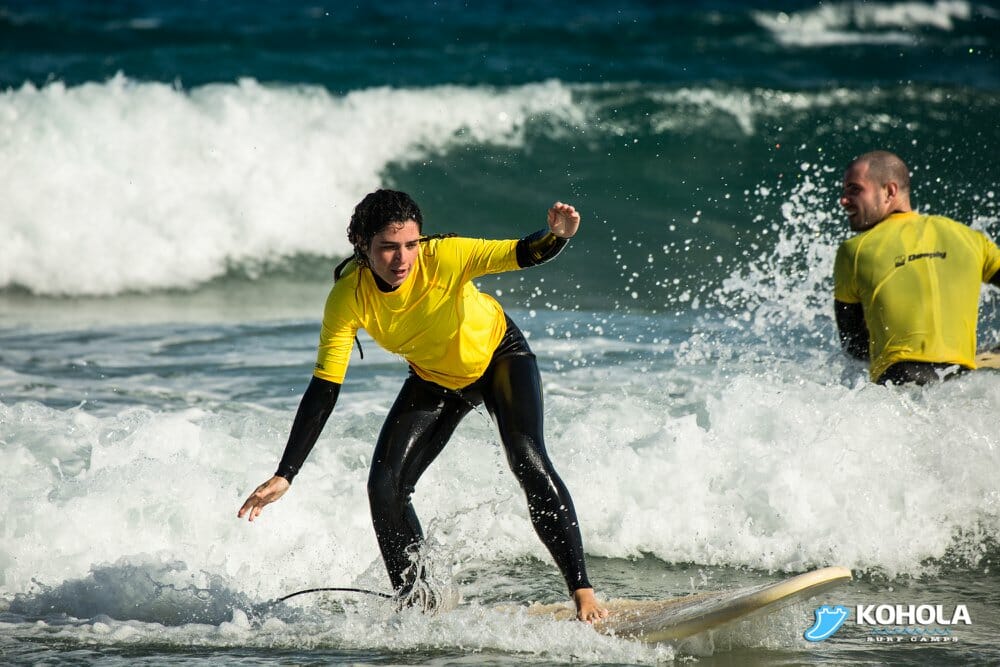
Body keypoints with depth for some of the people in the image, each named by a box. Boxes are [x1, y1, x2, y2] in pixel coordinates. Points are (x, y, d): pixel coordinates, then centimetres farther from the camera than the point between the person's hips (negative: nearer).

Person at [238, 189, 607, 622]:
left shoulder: (445, 257, -35)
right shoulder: (348, 299, -27)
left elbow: (522, 255, -39)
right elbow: (323, 391, -24)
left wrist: (556, 235, -64)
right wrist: (284, 476, -27)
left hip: (499, 356, -3)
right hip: (435, 380, 3)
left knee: (529, 462, -24)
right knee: (385, 486, -9)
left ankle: (582, 592, -20)